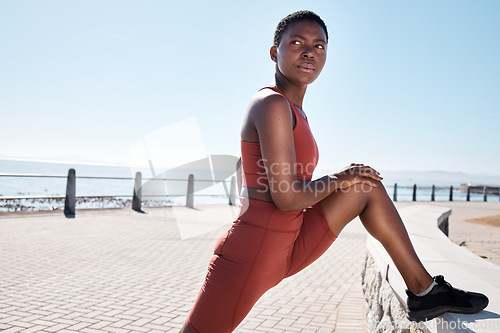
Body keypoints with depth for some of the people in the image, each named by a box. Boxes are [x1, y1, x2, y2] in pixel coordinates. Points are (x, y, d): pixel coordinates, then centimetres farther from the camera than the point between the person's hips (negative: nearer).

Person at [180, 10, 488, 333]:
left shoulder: (293, 112, 13)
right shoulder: (272, 104, -17)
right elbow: (285, 197, -22)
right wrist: (337, 180, -6)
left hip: (286, 249, 9)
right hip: (249, 255, -9)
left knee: (368, 188, 8)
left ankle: (425, 291, 12)